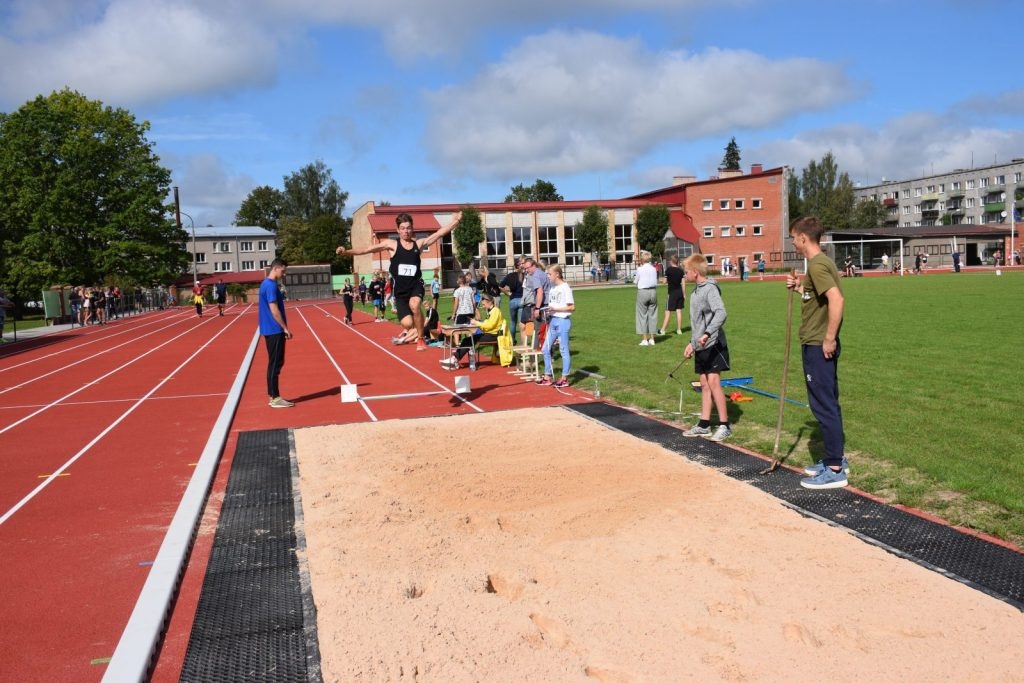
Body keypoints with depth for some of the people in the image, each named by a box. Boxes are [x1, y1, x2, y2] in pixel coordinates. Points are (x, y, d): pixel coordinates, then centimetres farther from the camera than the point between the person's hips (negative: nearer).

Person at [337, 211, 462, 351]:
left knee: (414, 305, -34)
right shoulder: (392, 244, 0)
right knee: (407, 324, -12)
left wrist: (455, 220, -3)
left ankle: (420, 338, -12)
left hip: (416, 284, 0)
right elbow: (368, 249, -5)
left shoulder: (419, 243, 5)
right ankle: (411, 330, 31)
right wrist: (346, 251, -15)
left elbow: (440, 233, 4)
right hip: (400, 288, 0)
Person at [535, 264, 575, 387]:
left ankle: (564, 378, 7)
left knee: (564, 350, -1)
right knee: (546, 349, 8)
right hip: (553, 321, 8)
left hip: (563, 321, -8)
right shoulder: (552, 288, 12)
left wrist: (555, 309, -17)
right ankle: (547, 377, 17)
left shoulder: (565, 288, -11)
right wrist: (548, 311, 0)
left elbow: (572, 307, -14)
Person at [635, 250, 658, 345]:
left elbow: (636, 281, -1)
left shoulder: (640, 269, -8)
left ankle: (644, 339, 2)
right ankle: (652, 339, 13)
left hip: (642, 292, -4)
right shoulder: (654, 269, 3)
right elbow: (656, 281, 6)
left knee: (642, 315, 4)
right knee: (652, 314, 10)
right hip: (653, 291, 4)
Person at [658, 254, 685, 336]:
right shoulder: (681, 270, 3)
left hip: (672, 293, -4)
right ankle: (679, 330, 10)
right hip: (680, 292, 4)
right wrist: (684, 294, 7)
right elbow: (683, 283, 2)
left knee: (668, 312, -1)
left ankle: (663, 330, 1)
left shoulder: (668, 269, -8)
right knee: (679, 311, 8)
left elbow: (665, 281, -6)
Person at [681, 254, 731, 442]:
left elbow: (721, 313, -28)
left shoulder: (710, 288, -13)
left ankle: (724, 425, -2)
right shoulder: (696, 290, 14)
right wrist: (692, 343, 24)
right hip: (701, 347, 9)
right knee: (704, 384, 10)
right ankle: (704, 425, 15)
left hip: (713, 345, -9)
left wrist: (708, 333, -38)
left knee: (713, 382, -10)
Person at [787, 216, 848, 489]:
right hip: (820, 344, 10)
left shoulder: (817, 265, -17)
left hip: (818, 346, -10)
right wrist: (800, 287, 13)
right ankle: (836, 459, 27)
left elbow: (837, 299, -28)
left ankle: (835, 470, 2)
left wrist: (829, 338, -24)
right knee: (828, 404, 17)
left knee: (823, 405, -4)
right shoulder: (822, 262, 14)